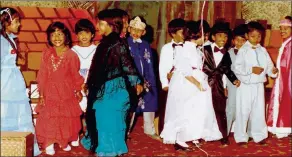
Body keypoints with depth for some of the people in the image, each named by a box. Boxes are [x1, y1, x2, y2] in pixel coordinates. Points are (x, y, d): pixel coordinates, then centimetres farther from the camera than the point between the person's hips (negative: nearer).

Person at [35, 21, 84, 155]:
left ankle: (64, 141, 26)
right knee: (49, 117, 1)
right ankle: (49, 143, 12)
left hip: (66, 92, 0)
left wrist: (78, 91, 6)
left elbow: (75, 75, 2)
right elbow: (42, 75, -2)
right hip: (50, 92, 0)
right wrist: (41, 94, -3)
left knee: (66, 117, 9)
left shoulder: (71, 55, -6)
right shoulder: (46, 54, -3)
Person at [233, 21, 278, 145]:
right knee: (244, 111, 2)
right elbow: (237, 67, -15)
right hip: (246, 85, -4)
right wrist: (251, 70, -22)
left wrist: (273, 71, -16)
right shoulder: (243, 50, -7)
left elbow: (268, 65, 5)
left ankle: (259, 135, 23)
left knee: (259, 111, 10)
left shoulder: (263, 51, 7)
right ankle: (241, 136, 13)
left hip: (259, 85, 4)